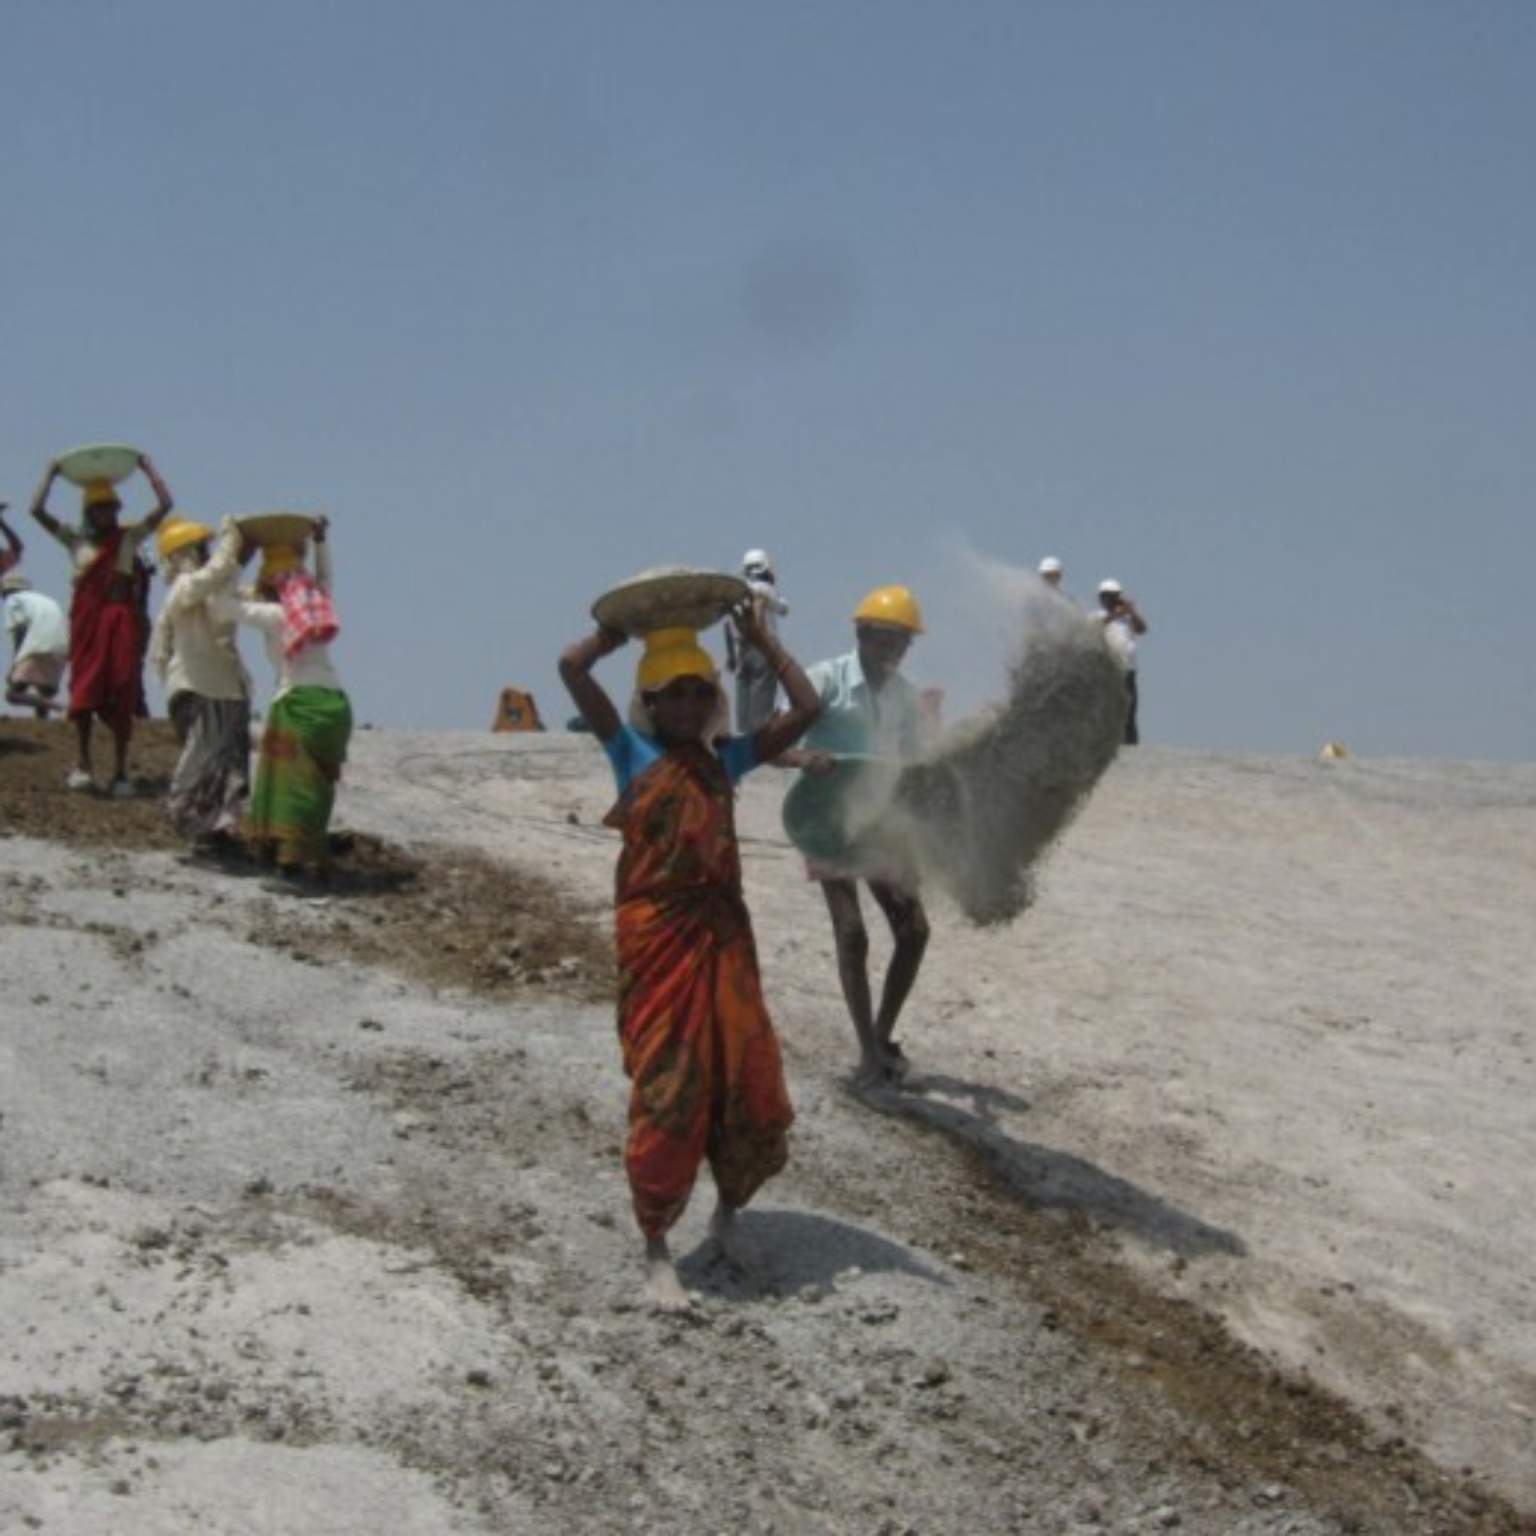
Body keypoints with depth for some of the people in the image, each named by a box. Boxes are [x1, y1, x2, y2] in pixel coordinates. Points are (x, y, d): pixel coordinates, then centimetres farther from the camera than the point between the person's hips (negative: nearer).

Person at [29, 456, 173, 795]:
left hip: (123, 621, 0)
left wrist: (147, 468, 9)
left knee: (122, 696, 0)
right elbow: (37, 509, 3)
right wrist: (52, 474, 10)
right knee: (85, 690, -7)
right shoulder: (76, 539, 9)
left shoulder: (131, 536, 9)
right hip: (88, 620, 0)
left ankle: (121, 771, 4)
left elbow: (165, 504, 5)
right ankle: (82, 763, 1)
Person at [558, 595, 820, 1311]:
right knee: (666, 1092, -2)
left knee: (751, 1087, 6)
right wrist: (621, 630, 6)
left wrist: (762, 639, 11)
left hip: (722, 935, 4)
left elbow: (806, 709, 7)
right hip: (656, 938, -4)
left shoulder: (725, 760, 10)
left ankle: (727, 1214, 31)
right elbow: (572, 666, -10)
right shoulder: (634, 754, 0)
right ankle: (657, 1253, 9)